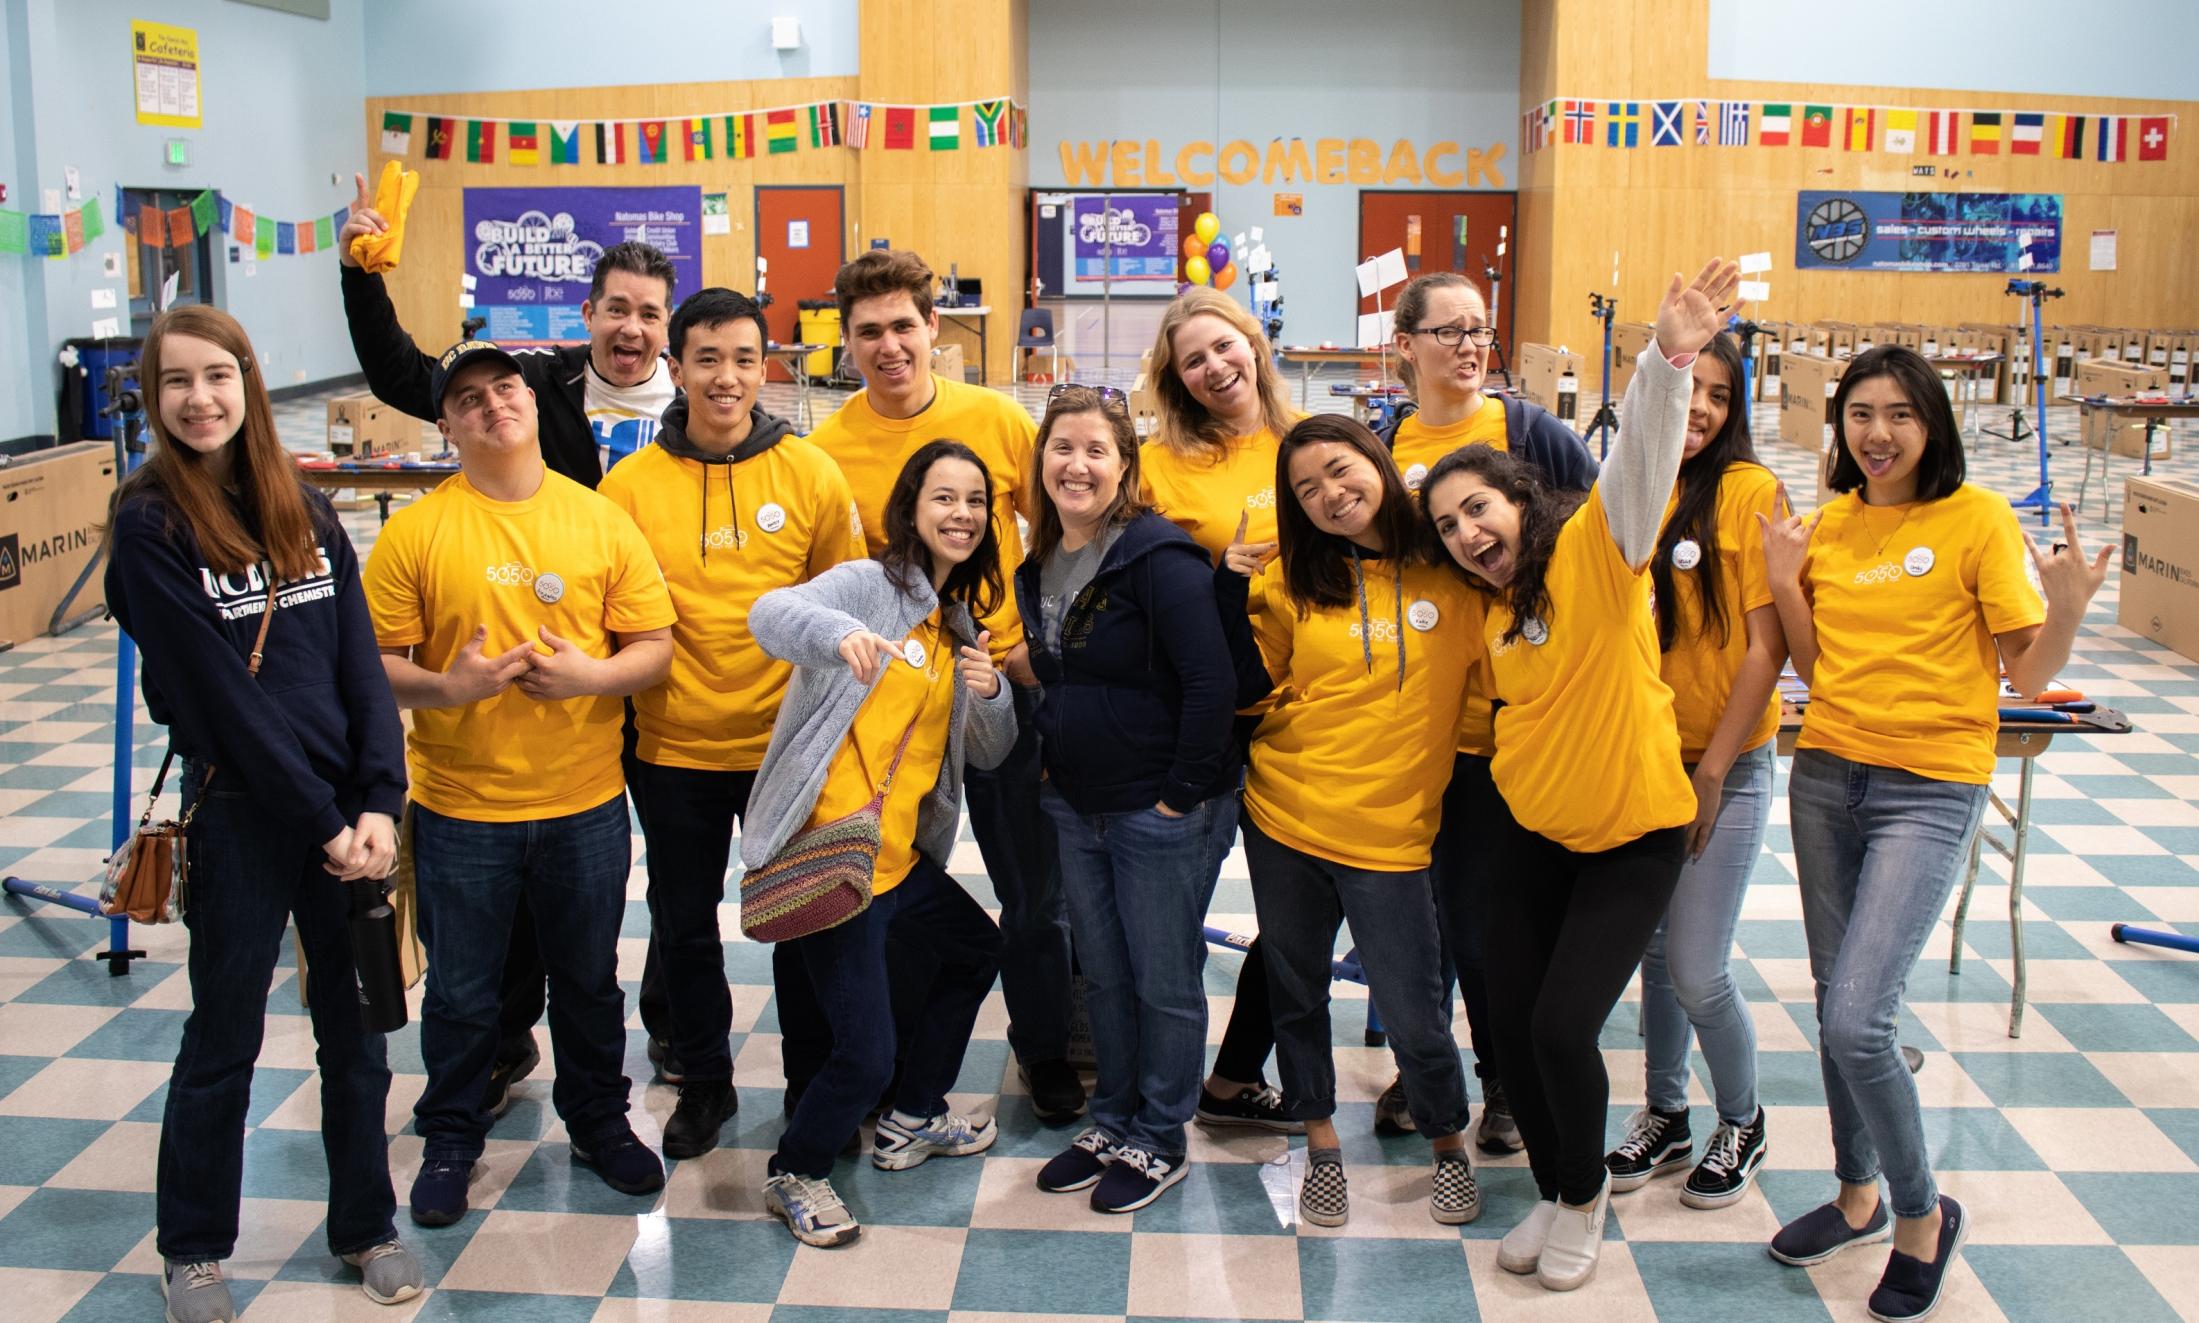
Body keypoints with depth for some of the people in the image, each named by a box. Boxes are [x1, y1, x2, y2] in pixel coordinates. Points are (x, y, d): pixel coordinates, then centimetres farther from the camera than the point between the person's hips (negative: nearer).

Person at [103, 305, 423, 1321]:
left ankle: (365, 1225, 28)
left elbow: (361, 665, 2)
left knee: (355, 1028, 12)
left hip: (347, 810, 4)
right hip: (238, 812, -4)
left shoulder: (306, 512, 6)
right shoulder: (148, 524, -9)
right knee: (223, 1041, 10)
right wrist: (322, 820, -14)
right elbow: (218, 694, -13)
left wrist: (380, 803, -10)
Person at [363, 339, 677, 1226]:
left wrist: (594, 674, -17)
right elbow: (376, 662, -5)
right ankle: (451, 1138, 32)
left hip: (586, 804, 2)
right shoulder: (414, 532, -4)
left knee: (589, 979, 17)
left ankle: (599, 1121, 37)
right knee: (460, 990, 12)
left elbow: (656, 645, 2)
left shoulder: (600, 520, 1)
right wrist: (444, 687, -23)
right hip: (461, 810, -1)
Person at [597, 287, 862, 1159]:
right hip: (673, 748, 1)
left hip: (788, 743, -1)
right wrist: (624, 689, -6)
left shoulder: (810, 474, -5)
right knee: (683, 922, 15)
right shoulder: (629, 484, -4)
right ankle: (705, 1081, 35)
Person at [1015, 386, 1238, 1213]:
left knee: (1164, 979, 7)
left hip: (1162, 812, -7)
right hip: (1075, 806, 7)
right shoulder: (1038, 565, 6)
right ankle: (1113, 1122, 34)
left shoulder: (1158, 557, -18)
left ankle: (1158, 1141, 23)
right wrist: (1053, 770, 9)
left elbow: (1211, 682, -22)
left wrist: (1183, 794, -19)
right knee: (1102, 973, 18)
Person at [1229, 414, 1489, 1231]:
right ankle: (1321, 1144, 35)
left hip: (1388, 833, -2)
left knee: (1411, 1012, 3)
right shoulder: (1294, 581, 1)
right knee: (1296, 993, 15)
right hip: (1283, 820, 3)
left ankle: (1449, 1146, 31)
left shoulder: (1451, 572, -4)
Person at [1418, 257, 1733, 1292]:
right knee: (1510, 1020, 5)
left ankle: (1585, 1196, 20)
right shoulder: (1492, 610, 4)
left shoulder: (1592, 551, -16)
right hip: (1529, 826, 6)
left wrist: (1669, 358, -48)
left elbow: (1641, 461, -32)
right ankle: (1555, 1192, 30)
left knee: (1562, 1027, -9)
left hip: (1630, 834, -6)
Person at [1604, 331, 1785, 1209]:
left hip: (1724, 767, -4)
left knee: (1696, 971, -3)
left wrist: (1712, 770, -13)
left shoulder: (1748, 491, -11)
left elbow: (1767, 644, -12)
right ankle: (1665, 1114, 34)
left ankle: (1741, 1124, 23)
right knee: (1653, 949, 14)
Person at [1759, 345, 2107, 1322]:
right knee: (1836, 1004, 13)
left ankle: (1922, 1215, 11)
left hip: (1929, 789, -5)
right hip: (1826, 774, 5)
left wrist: (2067, 608, -26)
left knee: (1856, 1022, -14)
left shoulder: (1978, 519, -7)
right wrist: (1784, 584, -2)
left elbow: (2027, 671, -7)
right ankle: (1859, 1194, 35)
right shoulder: (1828, 522, 7)